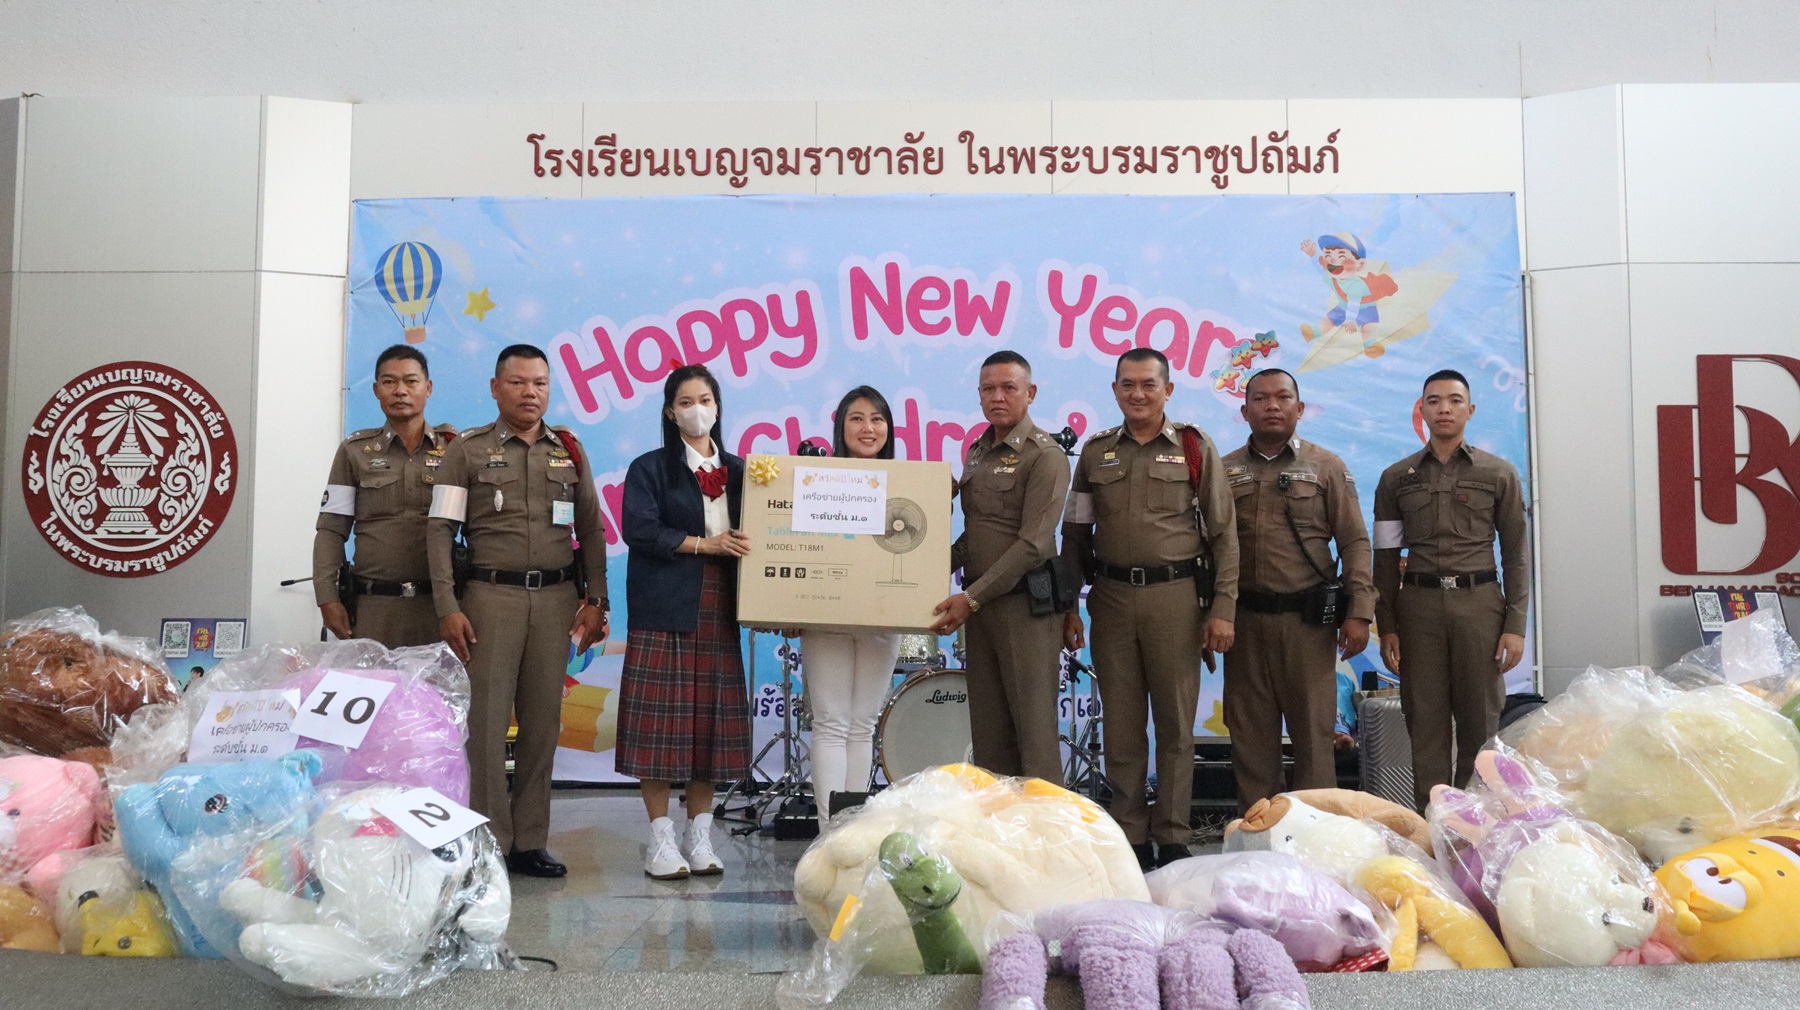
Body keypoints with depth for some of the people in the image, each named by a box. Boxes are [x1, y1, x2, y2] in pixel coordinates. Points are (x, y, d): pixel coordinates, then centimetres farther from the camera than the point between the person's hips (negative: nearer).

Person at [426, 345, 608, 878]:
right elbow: (441, 530, 0)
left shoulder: (569, 450, 13)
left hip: (556, 598, 3)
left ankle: (530, 841, 14)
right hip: (491, 596, -3)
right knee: (487, 720, -4)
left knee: (543, 721, 5)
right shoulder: (467, 450, 5)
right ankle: (490, 842, 5)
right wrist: (448, 607, -9)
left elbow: (591, 530, 14)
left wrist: (595, 601, 7)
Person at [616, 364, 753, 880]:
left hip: (718, 610, 4)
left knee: (711, 720, 3)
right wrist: (703, 544, -11)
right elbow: (640, 530, -8)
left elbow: (750, 533, 17)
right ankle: (661, 839, 3)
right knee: (663, 720, -6)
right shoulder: (650, 468, 6)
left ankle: (700, 836, 13)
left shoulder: (737, 471, 18)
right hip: (665, 609, -3)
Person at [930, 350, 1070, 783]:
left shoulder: (1044, 455, -9)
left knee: (1034, 729, -4)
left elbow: (1033, 543, -16)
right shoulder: (976, 452, 16)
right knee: (988, 730, 9)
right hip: (979, 605, 7)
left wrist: (972, 597, -19)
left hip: (1026, 605, -7)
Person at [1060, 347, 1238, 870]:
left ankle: (1173, 839, 13)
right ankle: (1130, 836, 16)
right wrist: (1068, 606, 6)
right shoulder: (1096, 451, 10)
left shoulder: (1196, 448, 3)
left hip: (1176, 596, -2)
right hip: (1112, 597, 3)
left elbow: (1223, 534, 1)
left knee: (1176, 724, 3)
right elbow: (1075, 535, 12)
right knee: (1121, 725, 6)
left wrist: (1222, 608, -6)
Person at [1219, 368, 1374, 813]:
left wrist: (1358, 612, -7)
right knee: (1250, 731, 6)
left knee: (1314, 729, 1)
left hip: (1307, 618, -1)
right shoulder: (1224, 471, 10)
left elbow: (1355, 542, 2)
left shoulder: (1327, 467, 6)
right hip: (1244, 619, 2)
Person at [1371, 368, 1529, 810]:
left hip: (1479, 602, -1)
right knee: (1426, 722, 1)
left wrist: (1515, 625, -2)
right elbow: (1386, 558, 10)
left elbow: (1515, 554, 6)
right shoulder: (1397, 478, 10)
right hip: (1418, 605, 1)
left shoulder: (1499, 474, 7)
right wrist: (1386, 626, 4)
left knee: (1480, 722, 1)